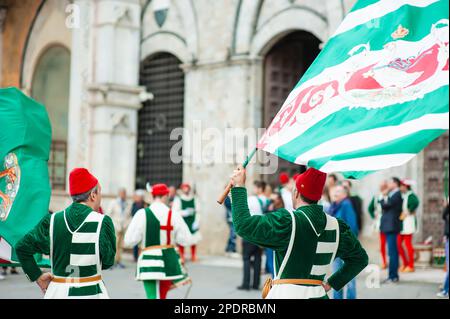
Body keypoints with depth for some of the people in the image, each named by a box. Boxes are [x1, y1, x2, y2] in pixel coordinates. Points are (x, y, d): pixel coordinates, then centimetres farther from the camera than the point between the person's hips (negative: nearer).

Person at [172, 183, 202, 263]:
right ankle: (181, 257, 9)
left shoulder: (194, 199, 6)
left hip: (192, 224, 3)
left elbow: (197, 212, 7)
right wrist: (185, 212, -19)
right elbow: (174, 212, -10)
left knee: (194, 241, 6)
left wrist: (196, 222, -3)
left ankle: (193, 256, 20)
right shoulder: (178, 200, -4)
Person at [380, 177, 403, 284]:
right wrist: (385, 197, 3)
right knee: (392, 252, 13)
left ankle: (393, 276, -9)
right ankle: (394, 276, 18)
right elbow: (383, 205, 15)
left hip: (391, 226, -10)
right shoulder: (392, 195, 19)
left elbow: (386, 205, -17)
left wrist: (384, 197, -2)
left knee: (392, 252, -10)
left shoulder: (397, 194, -11)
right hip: (389, 226, 10)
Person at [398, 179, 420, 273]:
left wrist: (407, 213, -20)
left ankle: (411, 266, 3)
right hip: (400, 223, 8)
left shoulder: (411, 196, -10)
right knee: (398, 244, 6)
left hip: (408, 222, -8)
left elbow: (415, 203, -29)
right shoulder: (401, 196, 14)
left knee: (408, 244, -5)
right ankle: (405, 263, 19)